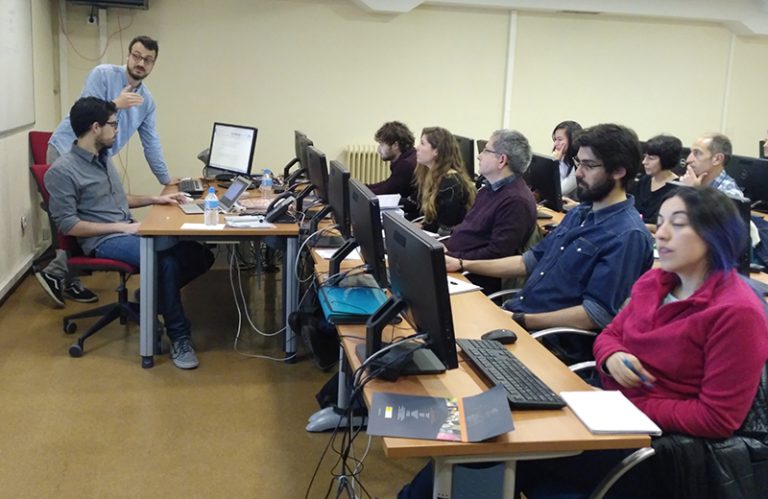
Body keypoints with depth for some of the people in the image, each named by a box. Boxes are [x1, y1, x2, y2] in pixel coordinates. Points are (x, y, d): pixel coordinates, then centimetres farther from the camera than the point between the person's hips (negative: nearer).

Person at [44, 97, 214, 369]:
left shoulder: (104, 158, 15)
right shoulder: (62, 171, -11)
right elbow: (67, 225, -16)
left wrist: (156, 199, 15)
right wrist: (121, 227, -18)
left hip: (128, 231, 8)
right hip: (103, 241, -8)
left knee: (200, 255, -11)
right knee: (166, 262, -32)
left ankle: (154, 295, 10)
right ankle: (179, 338, -20)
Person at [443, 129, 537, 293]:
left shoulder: (516, 201, -17)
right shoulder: (490, 188, 15)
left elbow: (496, 255, -22)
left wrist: (451, 258, -19)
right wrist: (444, 246, 2)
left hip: (473, 276, -9)